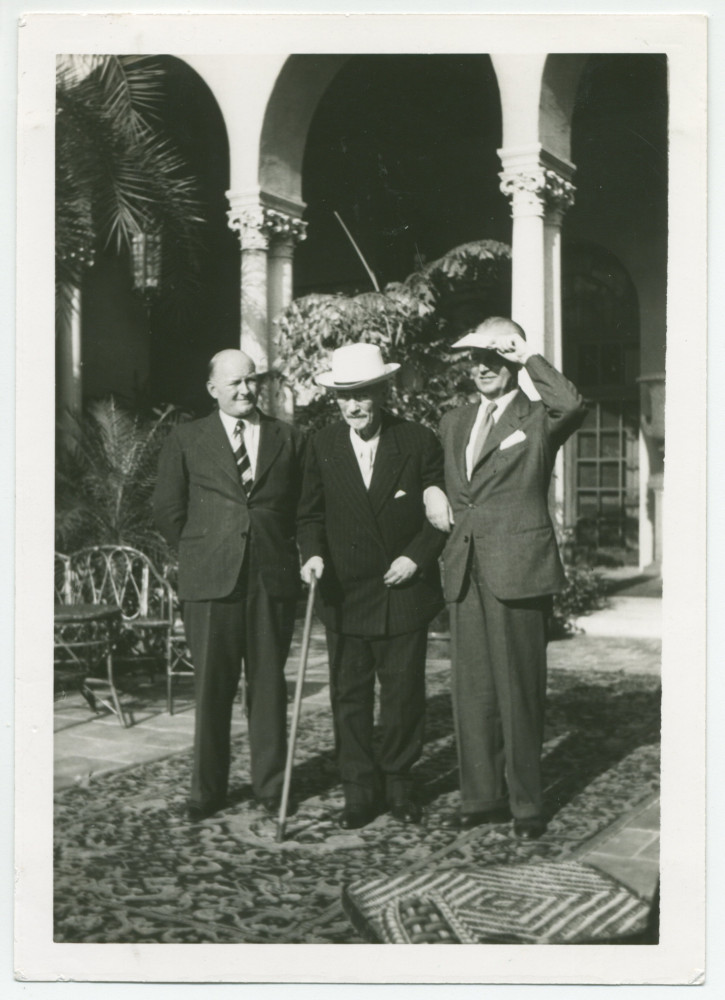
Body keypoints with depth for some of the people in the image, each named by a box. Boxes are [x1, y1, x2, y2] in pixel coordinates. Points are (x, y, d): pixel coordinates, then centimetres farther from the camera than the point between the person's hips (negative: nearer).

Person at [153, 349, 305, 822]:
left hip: (272, 577, 1)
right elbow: (168, 509, 10)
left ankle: (271, 784, 17)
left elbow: (305, 504, 13)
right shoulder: (186, 440, 7)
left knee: (269, 683, 6)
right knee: (212, 685, 2)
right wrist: (200, 551, 8)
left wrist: (286, 550, 7)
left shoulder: (290, 439, 10)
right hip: (210, 581, -1)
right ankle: (208, 788, 13)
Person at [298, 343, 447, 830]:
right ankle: (361, 789, 16)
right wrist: (313, 553, -9)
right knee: (350, 695, 4)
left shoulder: (419, 442, -3)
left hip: (404, 591, -1)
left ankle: (398, 780, 25)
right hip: (344, 593, 2)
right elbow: (311, 515, 10)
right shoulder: (323, 447, 3)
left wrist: (416, 556, -10)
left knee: (404, 693, 8)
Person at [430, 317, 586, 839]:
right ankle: (482, 797, 20)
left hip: (518, 571, -6)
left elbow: (573, 404, -25)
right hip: (466, 571, 6)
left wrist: (529, 357, -13)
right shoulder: (454, 423, 18)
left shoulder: (539, 419, -1)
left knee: (520, 690, 0)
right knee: (472, 690, 9)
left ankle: (526, 804, 13)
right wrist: (437, 500, 9)